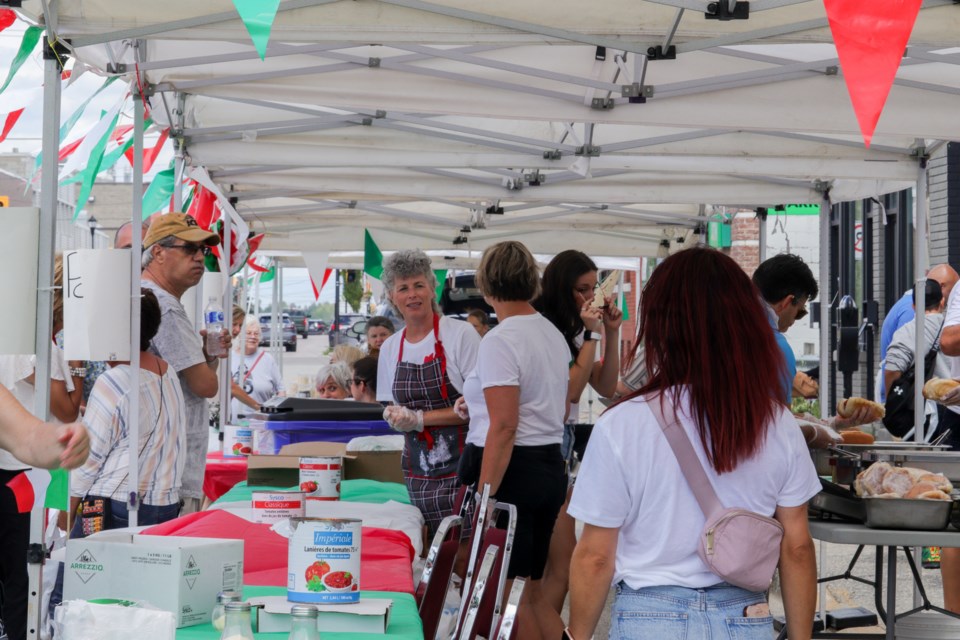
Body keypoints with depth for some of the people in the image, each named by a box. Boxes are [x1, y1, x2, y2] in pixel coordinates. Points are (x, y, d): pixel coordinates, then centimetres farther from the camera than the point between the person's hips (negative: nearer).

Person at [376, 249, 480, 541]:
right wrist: (395, 417, -4)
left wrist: (421, 418, -13)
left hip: (460, 467, -5)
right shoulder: (390, 348, 11)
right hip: (418, 472, 5)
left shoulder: (460, 334, -7)